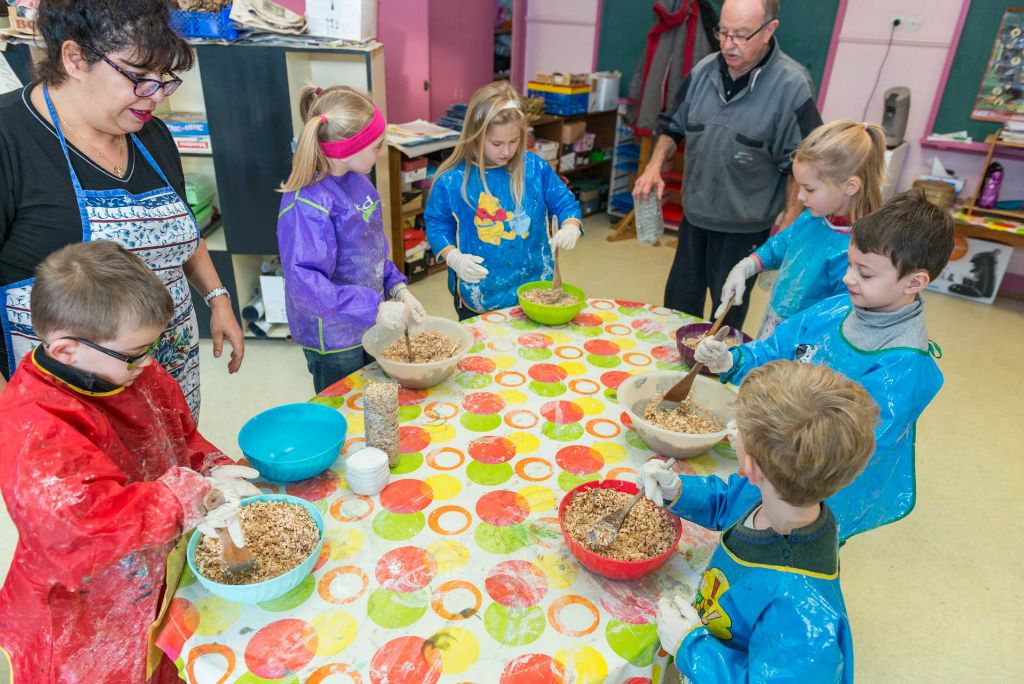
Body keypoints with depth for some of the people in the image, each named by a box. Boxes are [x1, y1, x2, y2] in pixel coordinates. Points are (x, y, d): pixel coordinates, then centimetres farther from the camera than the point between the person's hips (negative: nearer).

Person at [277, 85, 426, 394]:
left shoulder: (357, 179, -1)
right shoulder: (307, 204, -26)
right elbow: (304, 281, -32)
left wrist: (397, 289, -2)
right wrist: (375, 309, -33)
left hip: (369, 323, 7)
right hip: (334, 342, -7)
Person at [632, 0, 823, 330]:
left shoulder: (792, 86, -16)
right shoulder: (704, 71, -1)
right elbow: (674, 127, 12)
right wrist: (654, 167, -5)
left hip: (745, 228, -5)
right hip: (694, 216, 5)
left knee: (727, 318, 10)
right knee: (679, 304, 18)